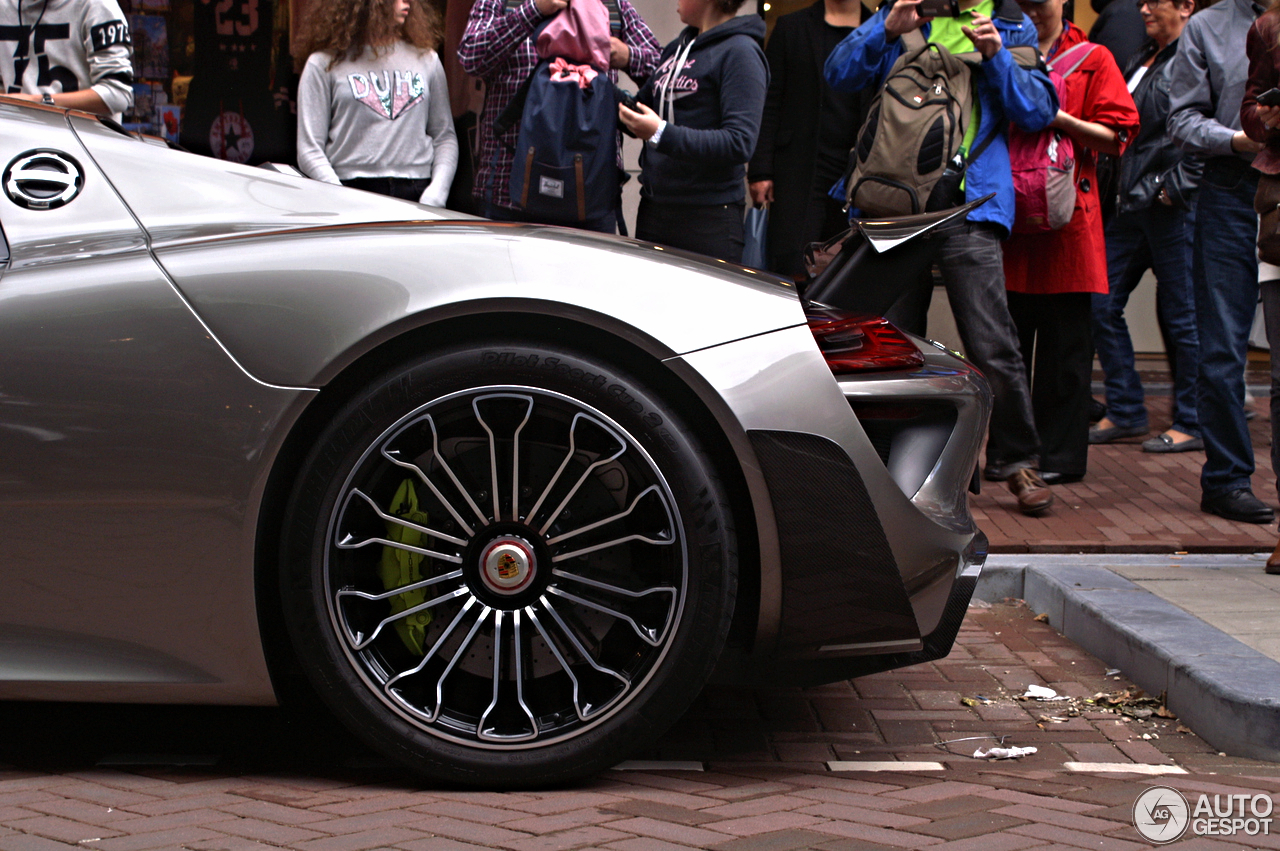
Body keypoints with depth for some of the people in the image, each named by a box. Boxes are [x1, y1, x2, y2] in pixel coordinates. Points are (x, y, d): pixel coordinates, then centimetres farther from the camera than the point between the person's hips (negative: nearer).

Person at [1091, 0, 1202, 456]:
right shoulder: (1142, 61, 17)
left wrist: (1175, 186, -17)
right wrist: (1123, 190, 11)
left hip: (1174, 208, -9)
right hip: (1132, 204, 9)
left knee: (1181, 315, -1)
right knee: (1101, 304, 7)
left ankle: (1192, 423, 9)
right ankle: (1125, 412, 16)